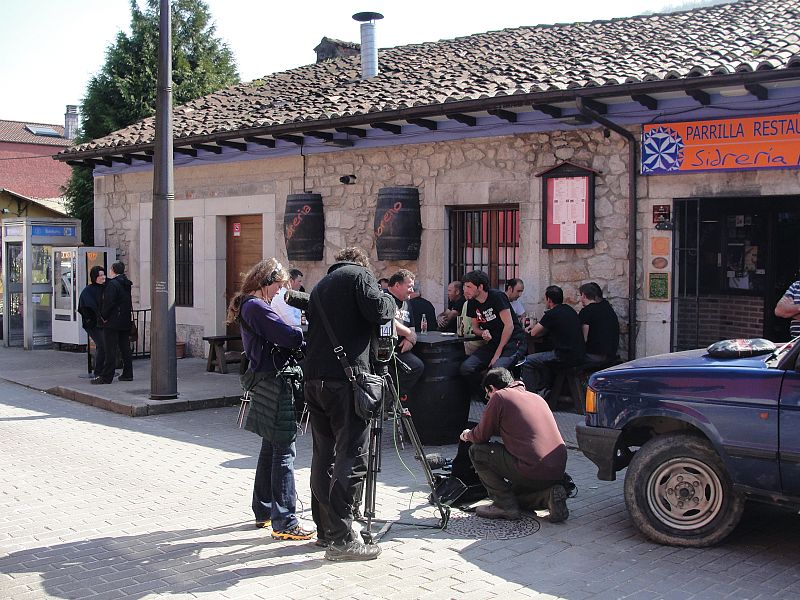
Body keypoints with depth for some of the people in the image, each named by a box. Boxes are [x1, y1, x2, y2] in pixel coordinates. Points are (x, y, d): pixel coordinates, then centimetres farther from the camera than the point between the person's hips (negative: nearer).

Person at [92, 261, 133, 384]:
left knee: (111, 350, -6)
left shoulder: (112, 284, -14)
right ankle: (127, 374, 16)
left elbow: (108, 302, -18)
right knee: (125, 348, 12)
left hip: (112, 322, -8)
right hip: (125, 321, 8)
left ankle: (106, 376, -5)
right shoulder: (126, 284, 11)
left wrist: (104, 317, -10)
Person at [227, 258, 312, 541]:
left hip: (265, 382, 11)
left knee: (270, 448, 17)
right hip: (275, 383, -11)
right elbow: (289, 336, -22)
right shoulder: (257, 307, -15)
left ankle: (263, 512, 26)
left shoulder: (249, 306, 16)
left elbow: (276, 336, 15)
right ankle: (284, 523, -7)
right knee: (284, 451, -9)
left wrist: (296, 329, 0)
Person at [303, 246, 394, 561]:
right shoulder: (359, 275, 2)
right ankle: (340, 539, -8)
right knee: (351, 458, -6)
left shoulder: (320, 285, 24)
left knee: (324, 456, 14)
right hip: (345, 379, -8)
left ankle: (325, 529, 21)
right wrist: (389, 299, 8)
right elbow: (379, 312, -12)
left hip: (314, 378, 8)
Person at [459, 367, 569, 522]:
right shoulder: (536, 397, 21)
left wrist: (467, 435, 27)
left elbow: (481, 435, 4)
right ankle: (548, 492, 7)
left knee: (477, 451, 8)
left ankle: (505, 505, 3)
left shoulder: (499, 396, 0)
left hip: (533, 471, -8)